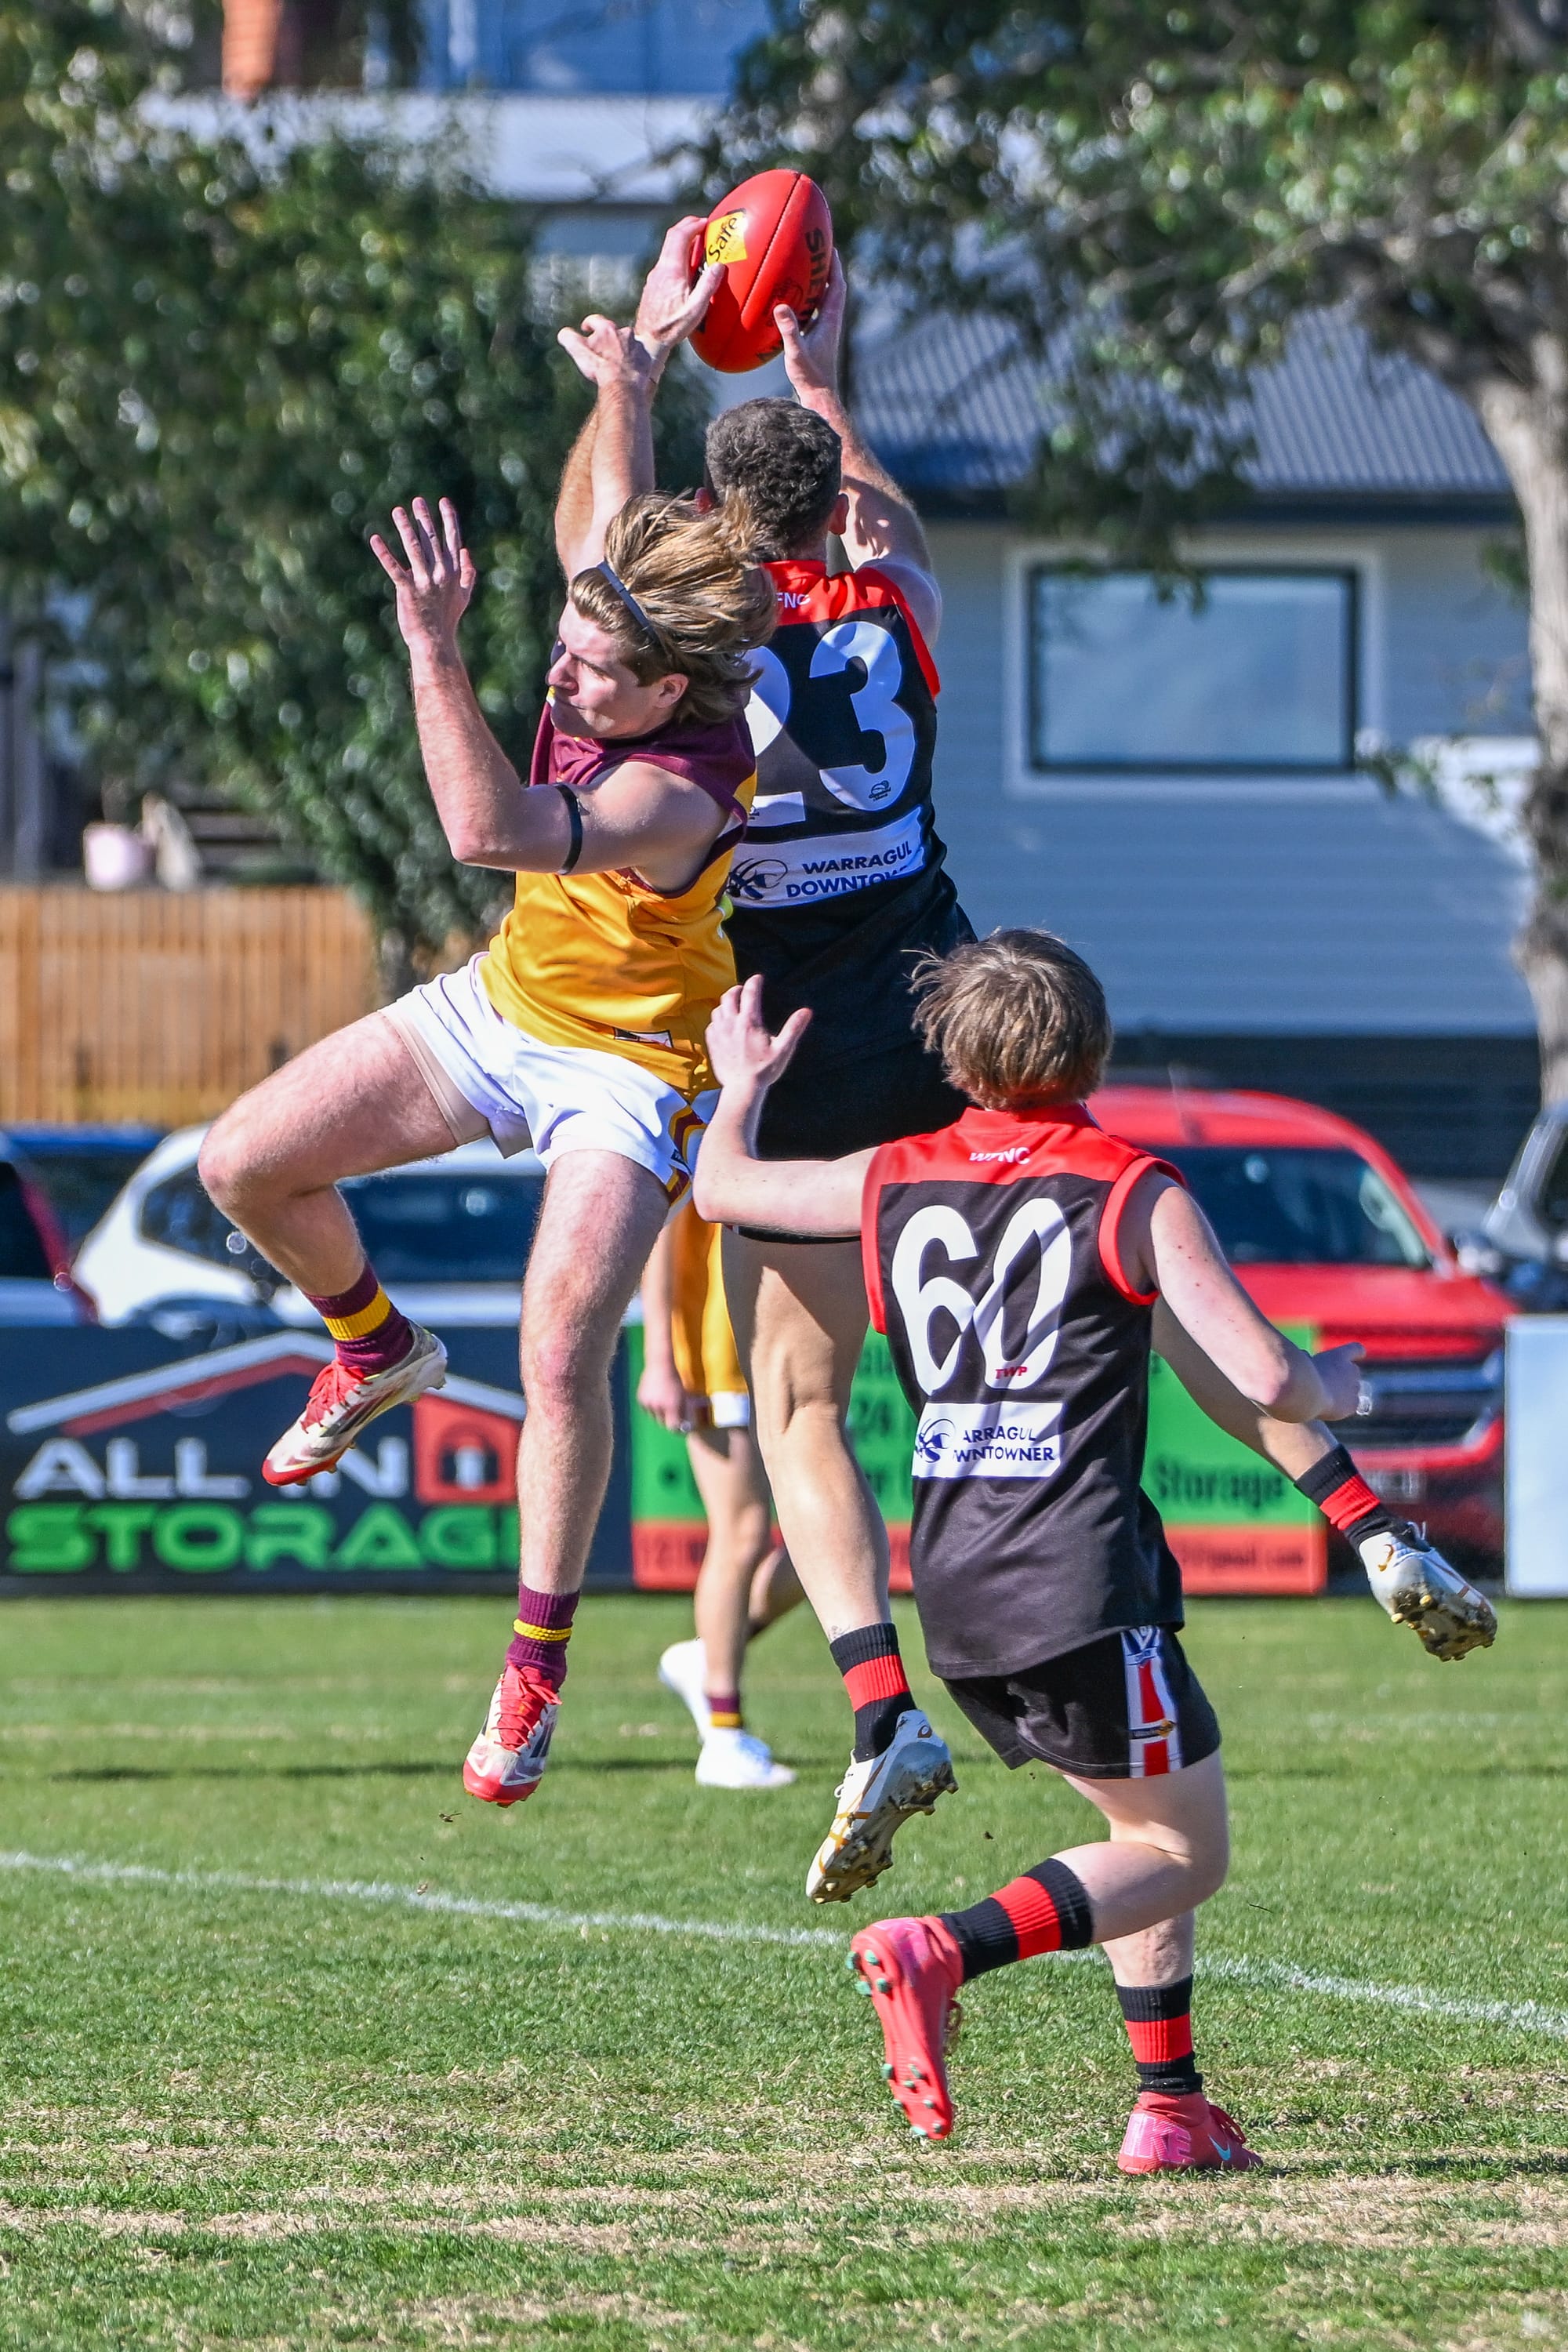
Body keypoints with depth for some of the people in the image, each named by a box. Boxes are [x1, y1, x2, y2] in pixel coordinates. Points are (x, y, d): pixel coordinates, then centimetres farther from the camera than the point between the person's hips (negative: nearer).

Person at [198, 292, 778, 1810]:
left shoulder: (678, 789, -37)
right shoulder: (617, 633, -15)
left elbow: (492, 828, -53)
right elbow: (597, 510, 8)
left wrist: (435, 652, -58)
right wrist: (623, 395, -9)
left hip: (624, 1070, -8)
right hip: (502, 1004, 8)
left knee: (560, 1366, -18)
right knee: (244, 1166, 1)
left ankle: (536, 1665, -2)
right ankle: (375, 1350, 30)